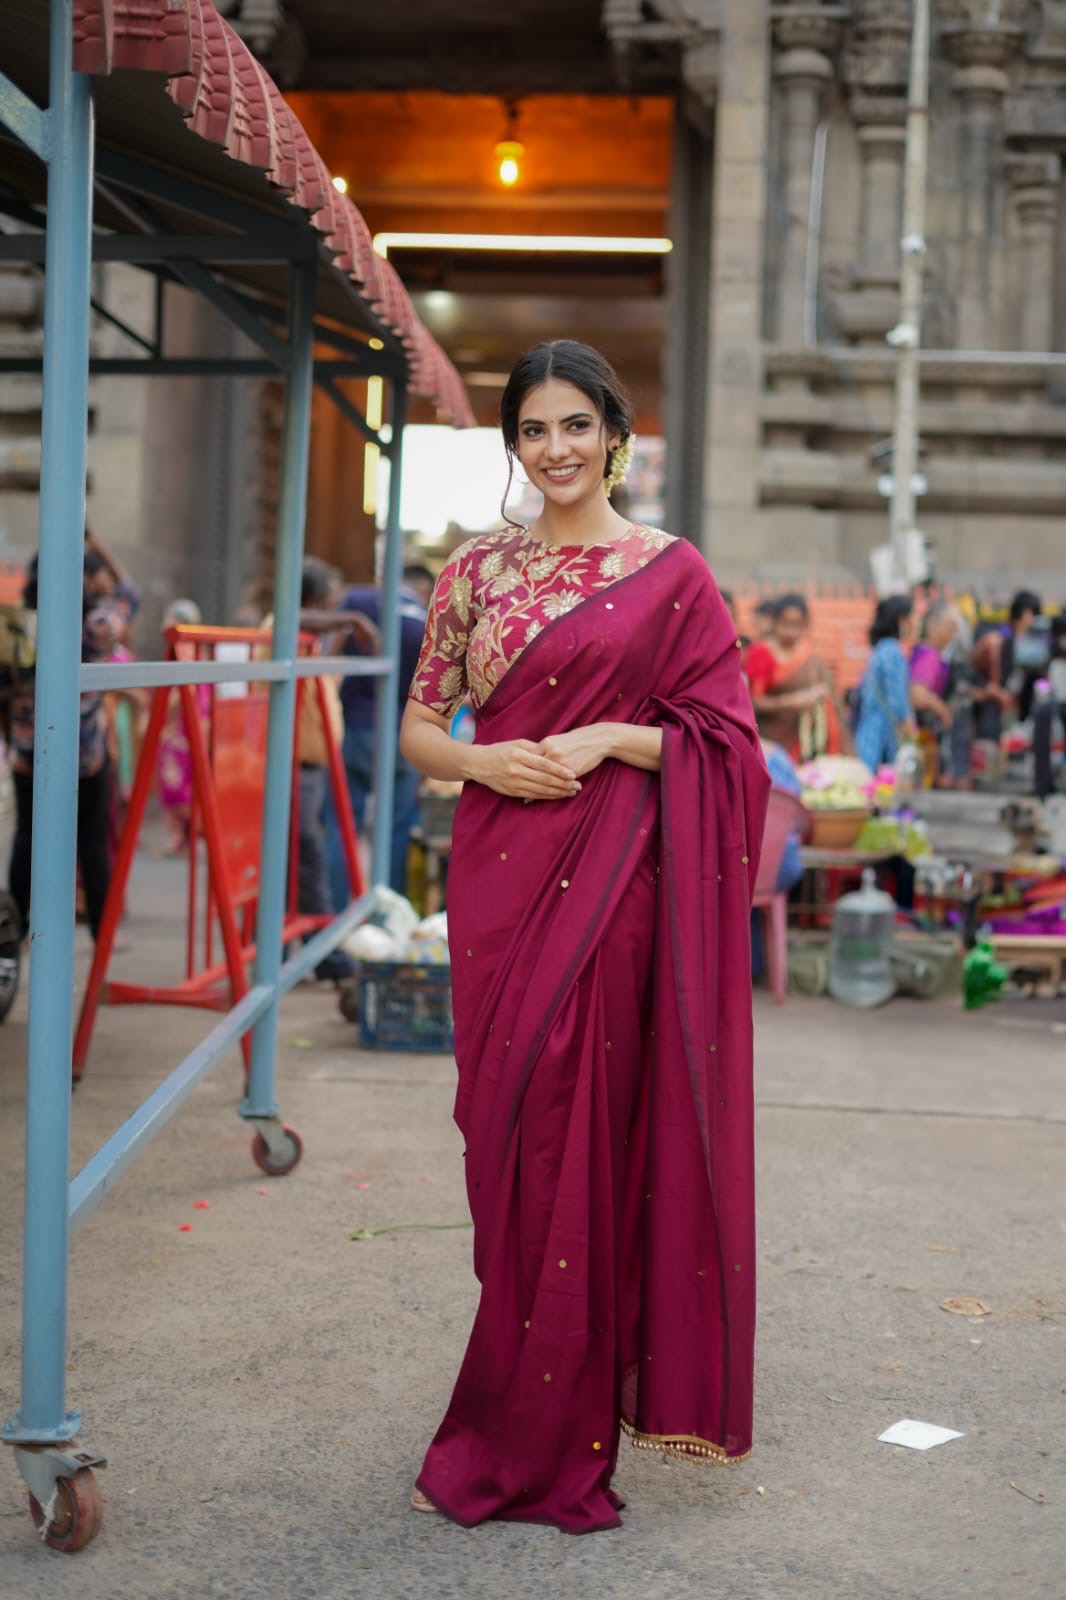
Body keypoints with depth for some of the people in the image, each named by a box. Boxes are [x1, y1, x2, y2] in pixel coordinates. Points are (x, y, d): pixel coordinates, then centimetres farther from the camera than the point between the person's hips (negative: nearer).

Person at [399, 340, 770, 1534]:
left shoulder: (671, 574, 1)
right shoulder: (477, 570, 11)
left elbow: (721, 739, 1)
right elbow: (418, 726, 12)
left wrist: (612, 737, -14)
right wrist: (486, 761, -8)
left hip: (612, 876, -4)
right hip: (499, 869, 4)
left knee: (576, 1135, -4)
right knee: (506, 1133, 7)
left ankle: (536, 1441, 9)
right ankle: (540, 1436, 22)